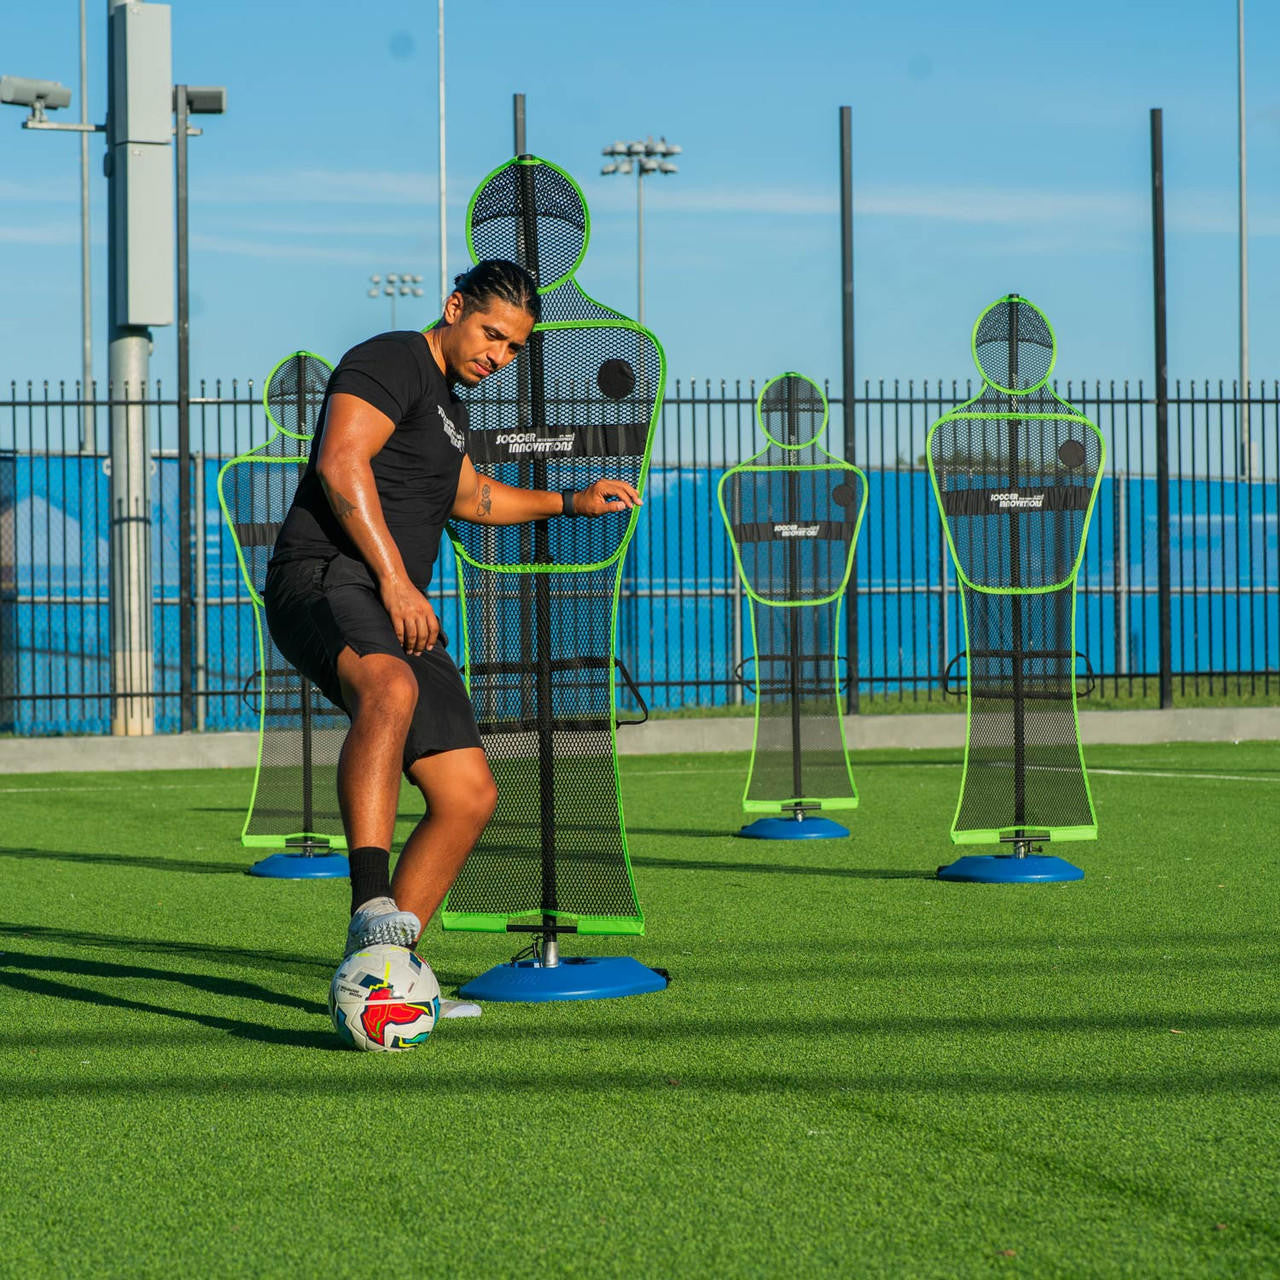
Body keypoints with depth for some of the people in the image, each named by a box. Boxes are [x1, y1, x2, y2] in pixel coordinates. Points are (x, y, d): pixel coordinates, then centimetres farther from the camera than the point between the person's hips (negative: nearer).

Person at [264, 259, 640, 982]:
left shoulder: (448, 400, 27)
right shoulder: (394, 362, -3)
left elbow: (469, 494, 46)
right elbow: (341, 462, -19)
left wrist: (571, 504, 44)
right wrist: (395, 579, -23)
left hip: (400, 613, 10)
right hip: (324, 578, -10)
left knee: (470, 795, 3)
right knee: (391, 691, -41)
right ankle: (371, 903, -52)